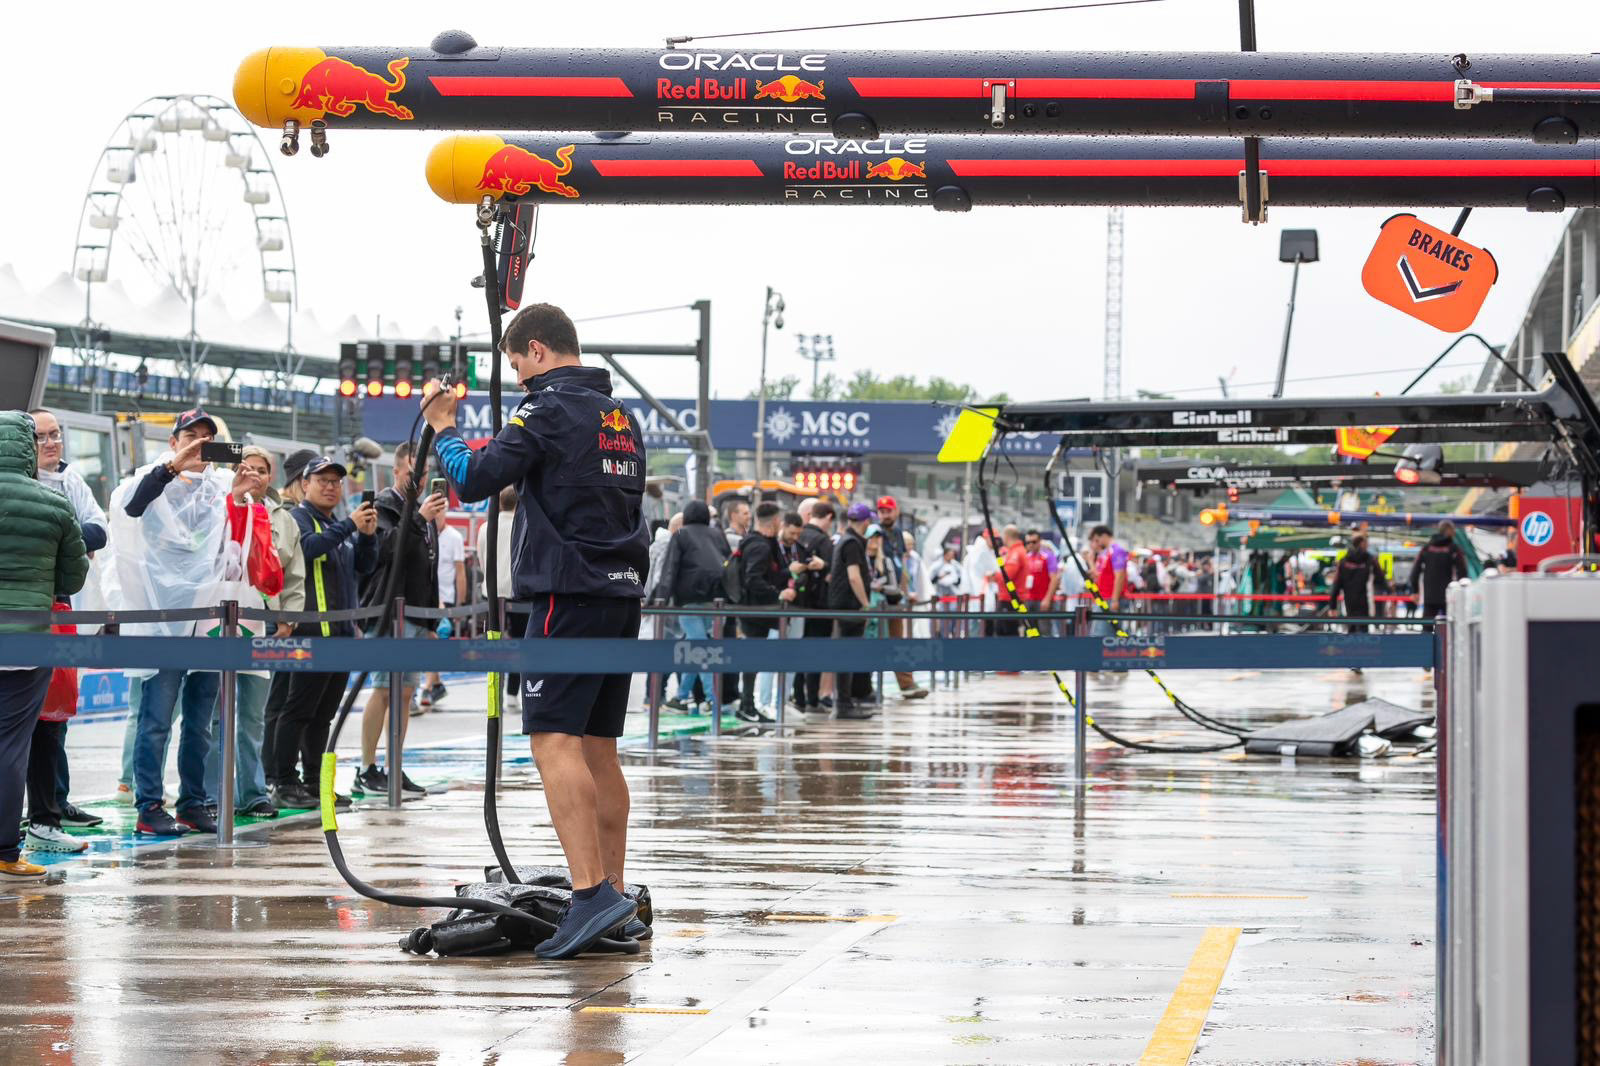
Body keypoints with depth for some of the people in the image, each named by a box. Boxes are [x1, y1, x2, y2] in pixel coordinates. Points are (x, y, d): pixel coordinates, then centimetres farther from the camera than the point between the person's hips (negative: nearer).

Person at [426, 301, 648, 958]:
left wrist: (444, 430, 4)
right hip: (624, 591, 8)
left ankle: (592, 895, -25)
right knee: (598, 748, 12)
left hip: (570, 594, -8)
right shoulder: (620, 418, 18)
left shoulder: (550, 409, -8)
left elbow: (475, 480, -15)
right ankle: (617, 908, 13)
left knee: (554, 742, -13)